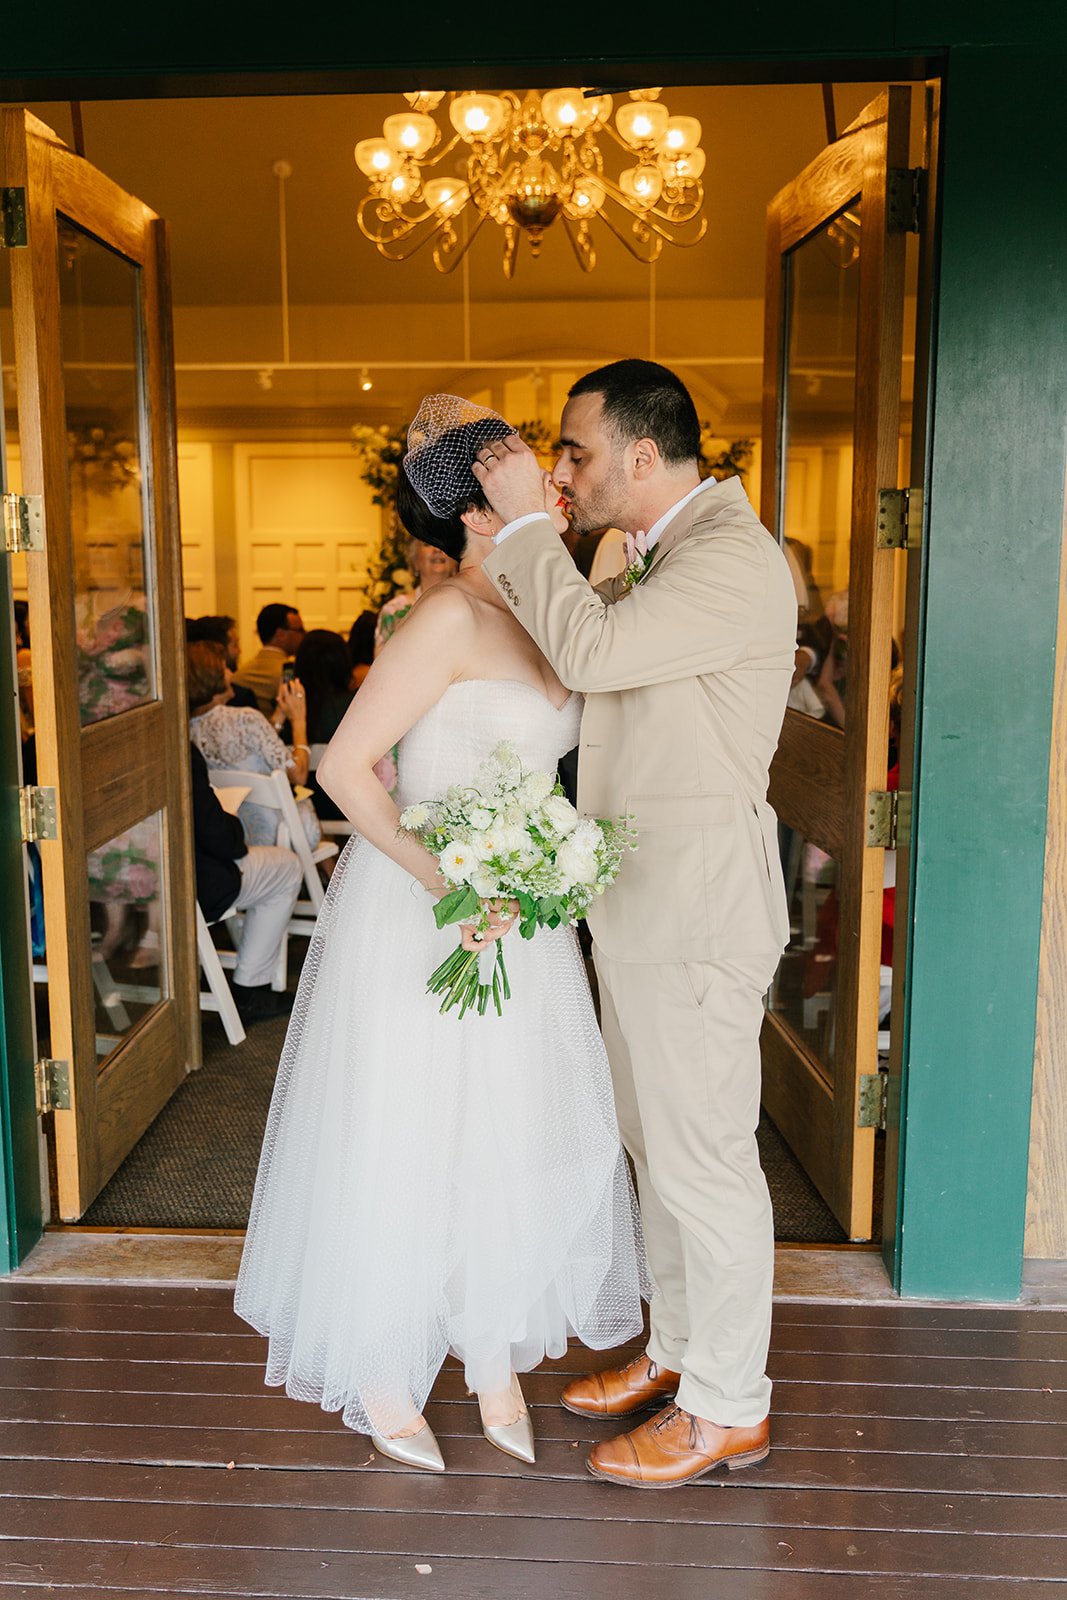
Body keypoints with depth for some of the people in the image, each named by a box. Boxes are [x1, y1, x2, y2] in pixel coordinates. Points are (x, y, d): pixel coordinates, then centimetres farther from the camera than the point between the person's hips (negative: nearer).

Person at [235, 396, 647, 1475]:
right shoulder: (449, 618, -18)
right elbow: (343, 766, -19)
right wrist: (444, 880, -24)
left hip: (514, 914, 8)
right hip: (413, 912, -8)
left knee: (509, 1136, 14)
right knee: (401, 1144, 6)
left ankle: (494, 1355, 33)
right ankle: (379, 1377, 27)